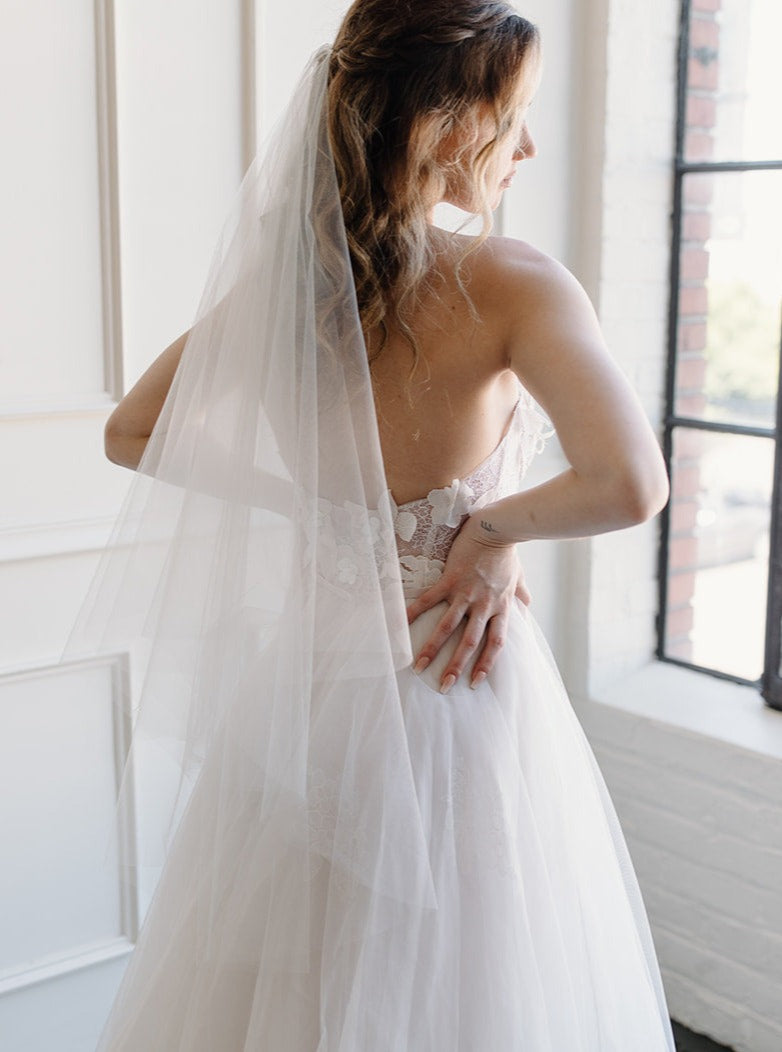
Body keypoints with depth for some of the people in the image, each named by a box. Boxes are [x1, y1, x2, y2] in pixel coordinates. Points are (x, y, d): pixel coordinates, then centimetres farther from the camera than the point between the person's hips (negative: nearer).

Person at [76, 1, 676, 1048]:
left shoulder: (281, 280, -4)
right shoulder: (509, 286, -19)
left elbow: (132, 434, 6)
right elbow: (630, 487, -31)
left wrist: (317, 507, 2)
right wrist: (493, 530, -13)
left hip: (304, 676, 5)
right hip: (450, 692, -5)